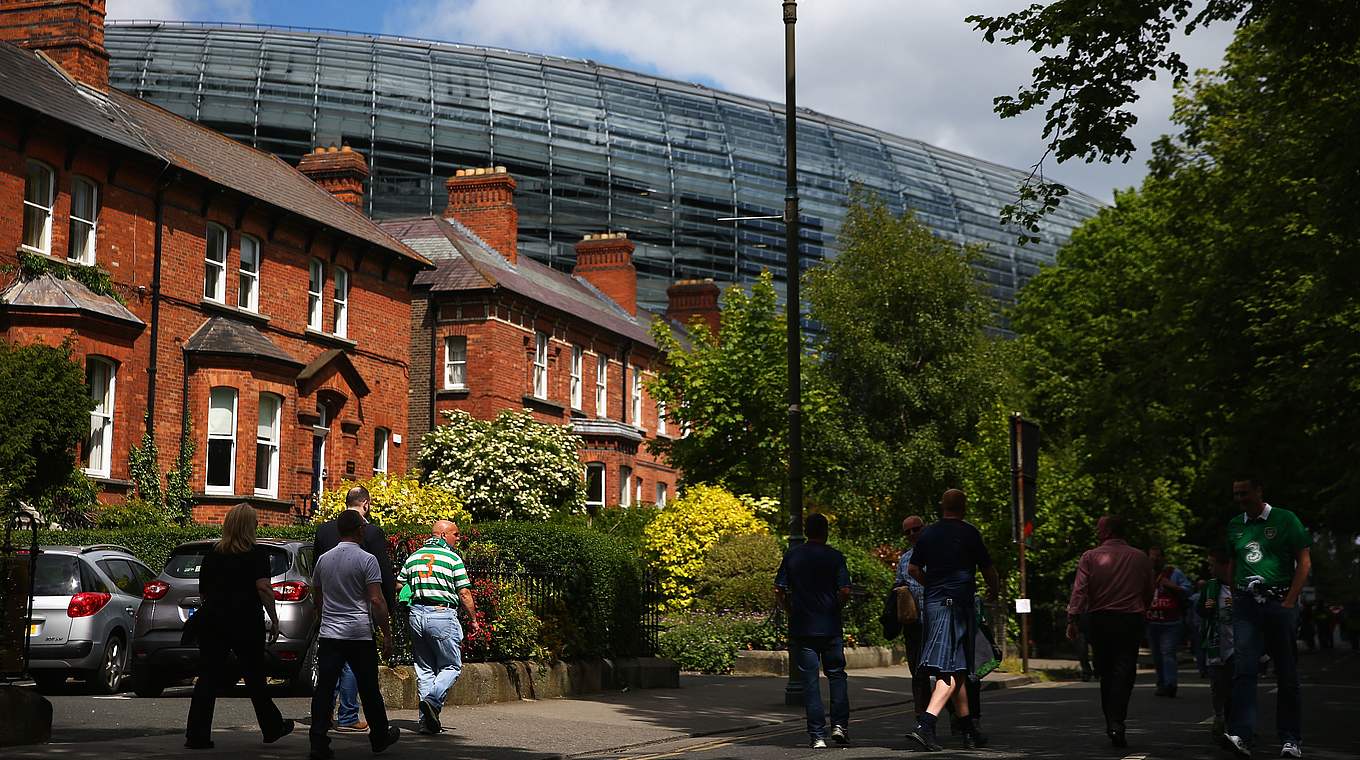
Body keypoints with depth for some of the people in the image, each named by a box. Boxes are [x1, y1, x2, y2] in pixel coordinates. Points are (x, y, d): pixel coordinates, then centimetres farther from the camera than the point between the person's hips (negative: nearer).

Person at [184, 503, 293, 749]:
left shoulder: (212, 554, 9)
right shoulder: (256, 555, -5)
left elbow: (203, 589, 15)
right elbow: (264, 588, -14)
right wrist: (275, 621, -9)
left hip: (211, 620, 4)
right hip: (245, 623, -3)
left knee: (208, 678, 2)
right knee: (254, 676, 9)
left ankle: (196, 736, -4)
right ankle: (272, 728, 23)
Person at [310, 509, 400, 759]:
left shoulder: (323, 560, 8)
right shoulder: (367, 560, -8)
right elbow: (377, 600, -12)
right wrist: (387, 634, -6)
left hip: (328, 634, 4)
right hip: (360, 635, -3)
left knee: (324, 689, 0)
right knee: (369, 689, 10)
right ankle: (380, 737, 25)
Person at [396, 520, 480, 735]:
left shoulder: (413, 557, 12)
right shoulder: (452, 558, -4)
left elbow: (399, 587, 14)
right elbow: (464, 593, -6)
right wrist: (473, 619, 3)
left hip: (416, 615, 5)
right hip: (443, 615, -5)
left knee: (424, 669, 10)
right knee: (451, 666, 5)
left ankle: (427, 721, 6)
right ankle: (433, 700, -19)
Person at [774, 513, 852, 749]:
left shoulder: (791, 555, 3)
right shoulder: (835, 557, -2)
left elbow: (779, 591, 1)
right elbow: (845, 591, -9)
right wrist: (835, 609, 9)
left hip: (801, 628, 1)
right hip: (830, 627, -1)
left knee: (810, 681, 3)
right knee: (836, 675, 14)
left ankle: (818, 736, 1)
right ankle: (839, 725, 3)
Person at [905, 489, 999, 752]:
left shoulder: (928, 534, 10)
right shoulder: (969, 533, -4)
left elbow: (913, 568, 11)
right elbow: (987, 568, 3)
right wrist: (994, 591, 23)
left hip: (933, 602, 6)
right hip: (958, 604, -6)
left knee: (957, 670, 14)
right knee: (952, 671, -10)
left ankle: (970, 730, 20)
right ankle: (925, 725, -25)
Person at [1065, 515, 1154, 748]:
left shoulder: (1090, 557, -1)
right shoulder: (1141, 558, 6)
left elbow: (1079, 590, -9)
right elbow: (1149, 593, 11)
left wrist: (1072, 620, -9)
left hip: (1100, 621, 0)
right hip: (1131, 621, 0)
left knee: (1106, 674, 11)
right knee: (1123, 672, -3)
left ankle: (1112, 725, 14)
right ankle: (1117, 724, -17)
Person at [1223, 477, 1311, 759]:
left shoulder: (1285, 520, -1)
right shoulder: (1234, 525, 12)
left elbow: (1304, 561, -3)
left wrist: (1289, 602, -9)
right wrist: (1235, 599, 10)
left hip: (1279, 603, -3)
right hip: (1246, 606, 3)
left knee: (1287, 674, 2)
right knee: (1244, 669, -12)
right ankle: (1241, 735, -22)